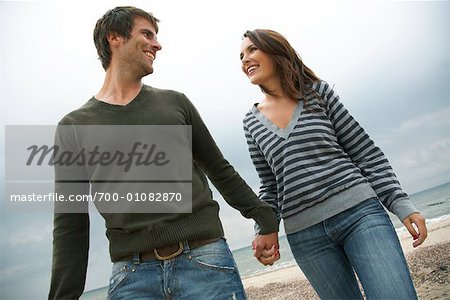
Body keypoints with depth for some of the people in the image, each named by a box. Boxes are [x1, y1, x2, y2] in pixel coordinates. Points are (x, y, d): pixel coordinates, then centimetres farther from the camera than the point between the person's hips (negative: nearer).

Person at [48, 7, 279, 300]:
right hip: (131, 275, 0)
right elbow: (70, 226, 6)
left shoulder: (175, 103, 11)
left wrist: (266, 219, 16)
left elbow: (220, 171, 16)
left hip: (206, 259, 1)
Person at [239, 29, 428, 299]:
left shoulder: (319, 91, 5)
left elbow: (366, 152, 4)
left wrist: (401, 204, -2)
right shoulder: (252, 122, 11)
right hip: (304, 234, 2)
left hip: (359, 212, -1)